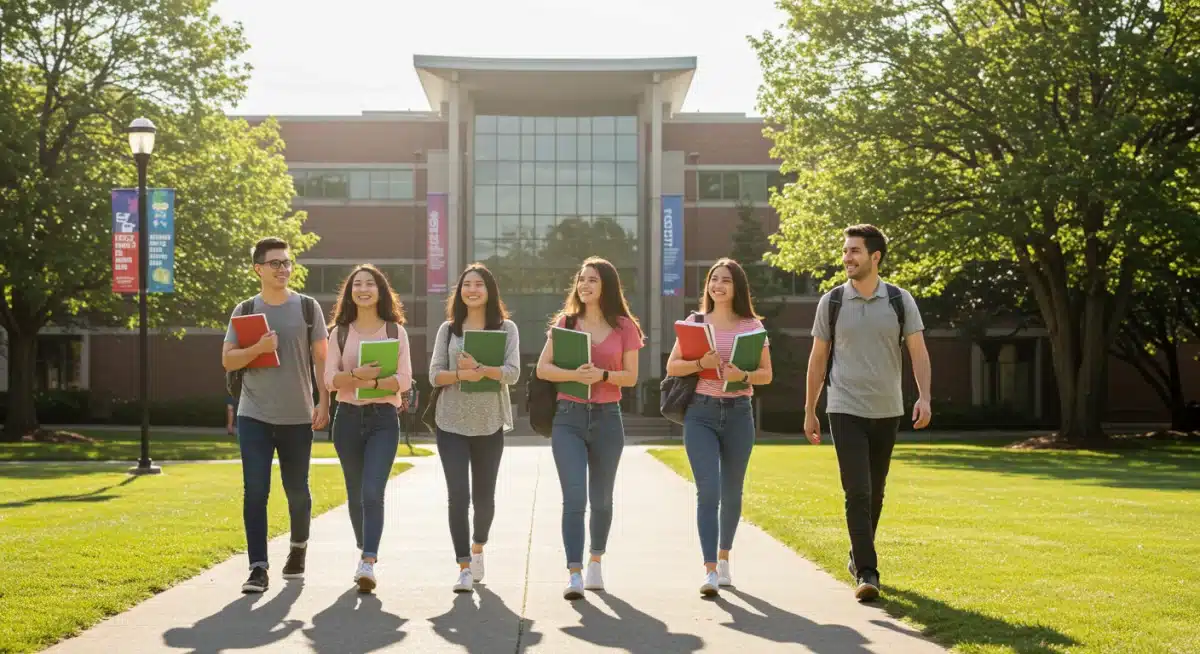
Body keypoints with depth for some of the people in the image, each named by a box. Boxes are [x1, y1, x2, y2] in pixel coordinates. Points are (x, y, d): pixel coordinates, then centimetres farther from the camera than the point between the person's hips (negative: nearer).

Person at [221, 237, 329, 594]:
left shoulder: (307, 307, 3)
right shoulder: (244, 311, 5)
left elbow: (321, 358, 3)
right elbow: (228, 360, 1)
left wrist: (324, 403, -5)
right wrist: (257, 348, -17)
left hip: (298, 416, 0)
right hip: (254, 416, 0)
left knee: (297, 490, 11)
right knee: (255, 491, -7)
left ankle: (299, 545, 37)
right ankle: (258, 568, -3)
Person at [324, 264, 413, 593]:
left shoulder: (395, 331, 4)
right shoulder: (340, 332, 8)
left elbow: (404, 380, -3)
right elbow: (329, 378, -1)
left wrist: (374, 381, -21)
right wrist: (356, 375, -20)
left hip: (383, 419, -3)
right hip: (348, 418, 3)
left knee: (372, 492, -15)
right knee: (355, 493, 11)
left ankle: (368, 564, -20)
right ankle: (364, 551, 30)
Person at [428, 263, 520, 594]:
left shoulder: (506, 328, 2)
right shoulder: (448, 329, 5)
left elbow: (512, 373, -9)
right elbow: (435, 375, 0)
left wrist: (479, 368, -25)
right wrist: (462, 374, -20)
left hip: (490, 424, 0)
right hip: (452, 423, 0)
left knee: (483, 495, 11)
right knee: (457, 494, -8)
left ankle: (478, 548, 38)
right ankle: (464, 566, -2)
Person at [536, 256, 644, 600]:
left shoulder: (624, 326, 3)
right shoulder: (565, 322, 5)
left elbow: (631, 377, 1)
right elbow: (542, 368, 0)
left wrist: (602, 374, -18)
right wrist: (575, 374, -17)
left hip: (607, 418, 1)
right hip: (569, 417, -1)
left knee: (601, 498, 13)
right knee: (574, 497, -12)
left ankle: (596, 561, 34)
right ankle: (574, 574, -14)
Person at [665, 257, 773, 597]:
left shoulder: (752, 326, 5)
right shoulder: (695, 322, 5)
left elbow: (766, 374, 4)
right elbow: (672, 367, 2)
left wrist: (743, 375, -17)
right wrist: (700, 363, -16)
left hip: (738, 413, 1)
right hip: (701, 413, -1)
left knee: (731, 492, 11)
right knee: (708, 491, -12)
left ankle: (724, 558, 33)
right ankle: (710, 571, -14)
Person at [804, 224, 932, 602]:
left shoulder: (900, 301, 1)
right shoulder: (831, 302, 1)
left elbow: (918, 352, -2)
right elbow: (818, 359, 6)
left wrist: (924, 397, -18)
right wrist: (809, 412, 7)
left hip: (887, 411, 2)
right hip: (845, 410, -2)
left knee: (875, 494, 13)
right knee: (857, 492, -12)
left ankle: (858, 557, 32)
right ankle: (866, 573, -12)